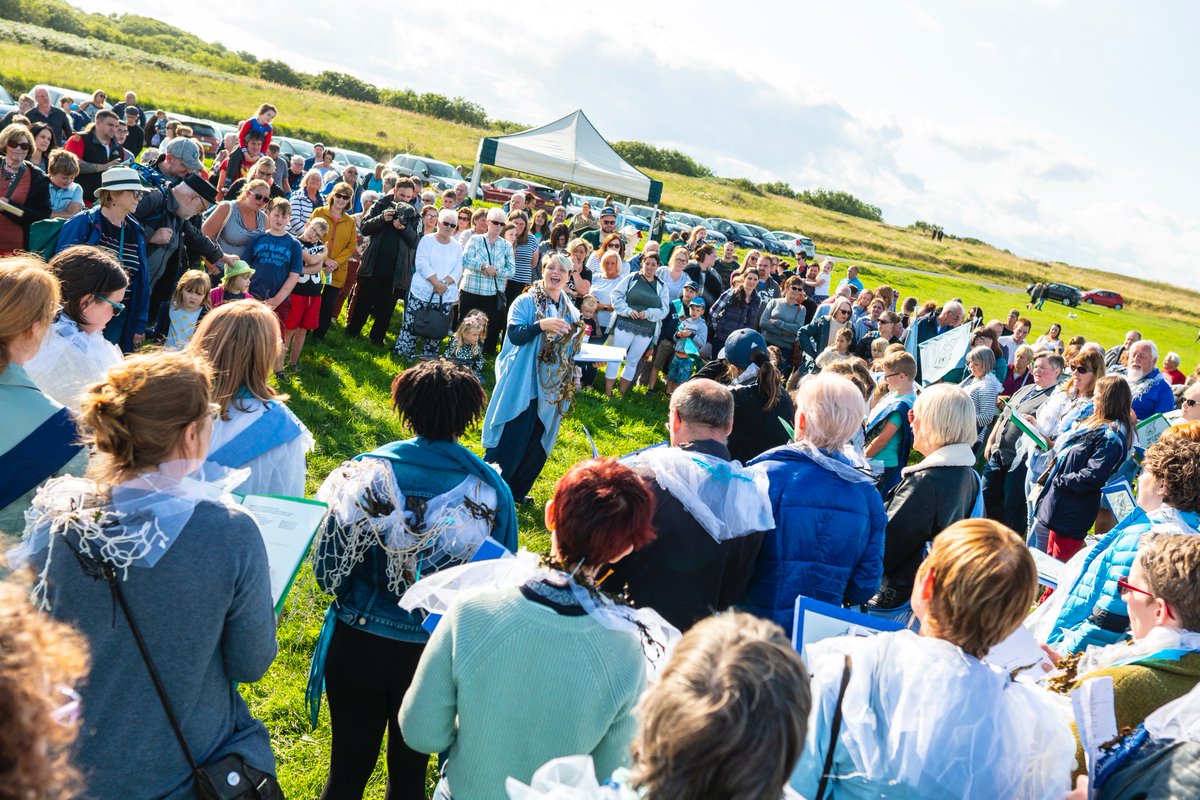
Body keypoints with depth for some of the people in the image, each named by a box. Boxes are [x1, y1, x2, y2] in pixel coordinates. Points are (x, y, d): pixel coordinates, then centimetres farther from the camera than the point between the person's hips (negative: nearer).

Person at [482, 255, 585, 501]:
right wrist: (541, 325, -32)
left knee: (538, 443, 13)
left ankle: (517, 491, 28)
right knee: (509, 441, -4)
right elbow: (514, 334, -18)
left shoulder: (571, 312, 9)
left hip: (552, 389, 6)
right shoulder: (526, 302, -7)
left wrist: (580, 338, -5)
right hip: (523, 385, -6)